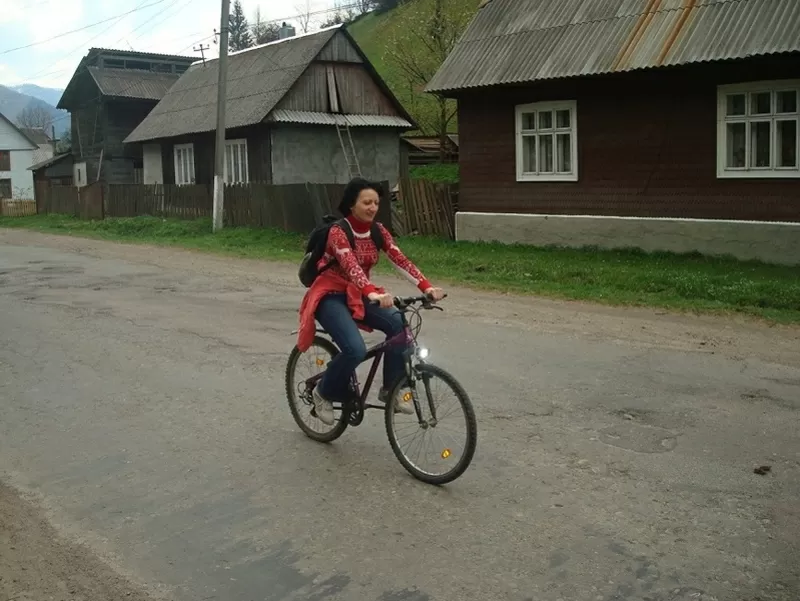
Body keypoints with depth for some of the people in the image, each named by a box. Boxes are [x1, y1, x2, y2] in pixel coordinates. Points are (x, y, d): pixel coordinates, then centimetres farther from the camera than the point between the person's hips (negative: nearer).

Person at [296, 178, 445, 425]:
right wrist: (375, 294, -54)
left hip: (357, 296, 6)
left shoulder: (378, 231, -2)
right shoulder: (338, 231, -21)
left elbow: (400, 260, -14)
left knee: (398, 324, -20)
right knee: (355, 349, -28)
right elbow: (351, 266, -37)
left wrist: (427, 287, -29)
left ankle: (390, 389, -4)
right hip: (330, 296, -6)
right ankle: (324, 392, 1)